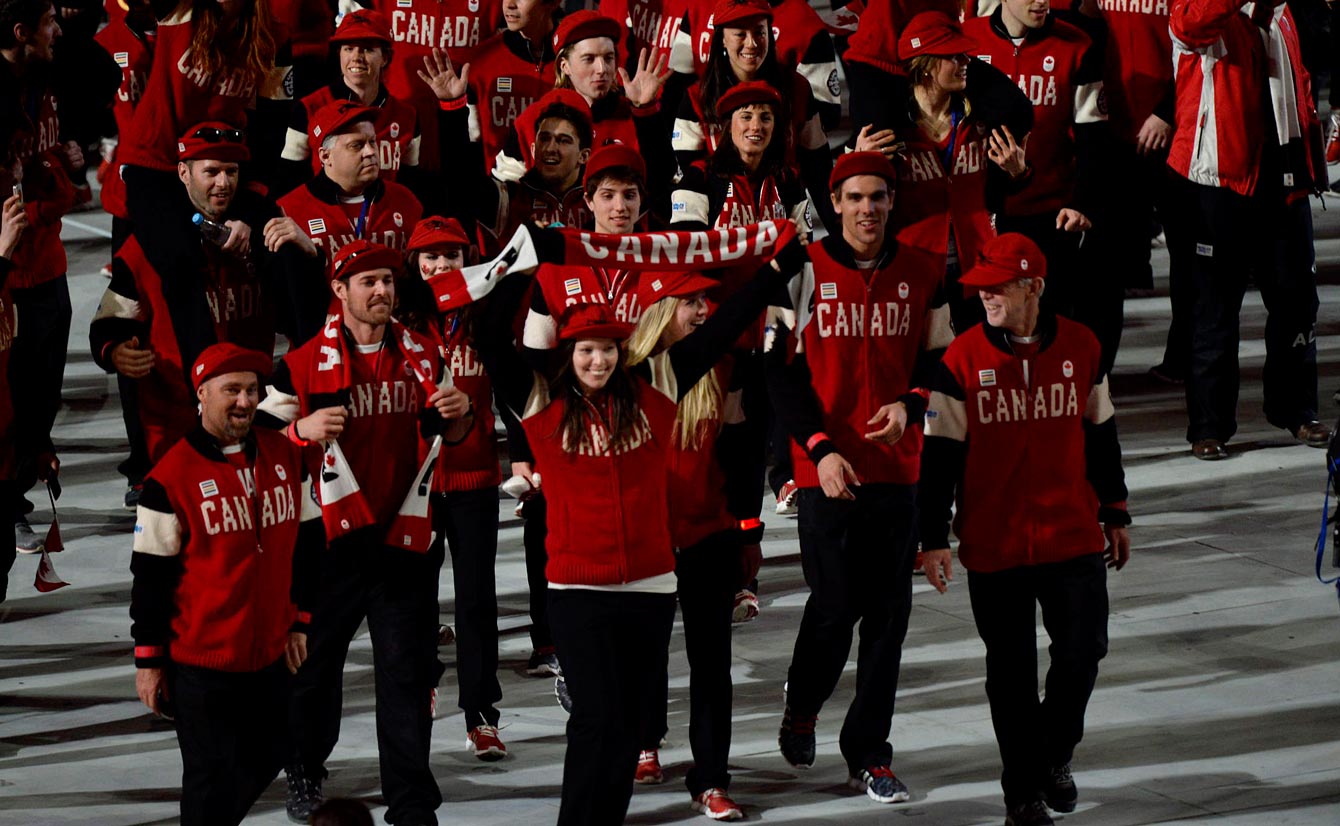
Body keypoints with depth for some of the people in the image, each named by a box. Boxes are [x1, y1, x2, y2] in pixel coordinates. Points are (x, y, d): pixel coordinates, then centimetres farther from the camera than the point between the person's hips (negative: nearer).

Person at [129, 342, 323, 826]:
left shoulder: (287, 458, 3)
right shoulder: (172, 477, -12)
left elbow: (308, 544, 14)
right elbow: (150, 575, -8)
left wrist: (301, 620, 11)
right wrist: (148, 660, -5)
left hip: (272, 654, 5)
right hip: (200, 659, -5)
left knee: (266, 759, 16)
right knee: (213, 780, 0)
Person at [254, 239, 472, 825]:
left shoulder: (422, 357, 8)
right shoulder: (304, 365, -5)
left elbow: (445, 433, 20)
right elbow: (260, 436, -3)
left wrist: (458, 416, -3)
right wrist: (304, 428, -21)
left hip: (404, 535, 2)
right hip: (332, 535, -2)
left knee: (408, 672, 1)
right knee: (317, 662, 11)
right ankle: (305, 772, 34)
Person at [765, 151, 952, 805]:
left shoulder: (922, 273, 5)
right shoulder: (806, 271, -4)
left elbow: (937, 358, 13)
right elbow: (783, 371, -3)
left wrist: (909, 404, -9)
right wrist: (820, 449, -13)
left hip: (897, 466, 3)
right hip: (826, 467, -3)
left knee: (888, 613, 3)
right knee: (834, 606, -3)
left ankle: (868, 752, 13)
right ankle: (801, 709, 28)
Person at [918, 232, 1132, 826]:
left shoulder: (1081, 348, 1)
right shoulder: (962, 359, -7)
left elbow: (1101, 437, 13)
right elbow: (939, 454, -3)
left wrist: (1115, 515, 18)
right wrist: (934, 539, -5)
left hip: (1074, 537, 2)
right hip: (994, 544, -2)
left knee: (1083, 651, 1)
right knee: (1011, 670, 7)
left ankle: (1054, 752, 29)